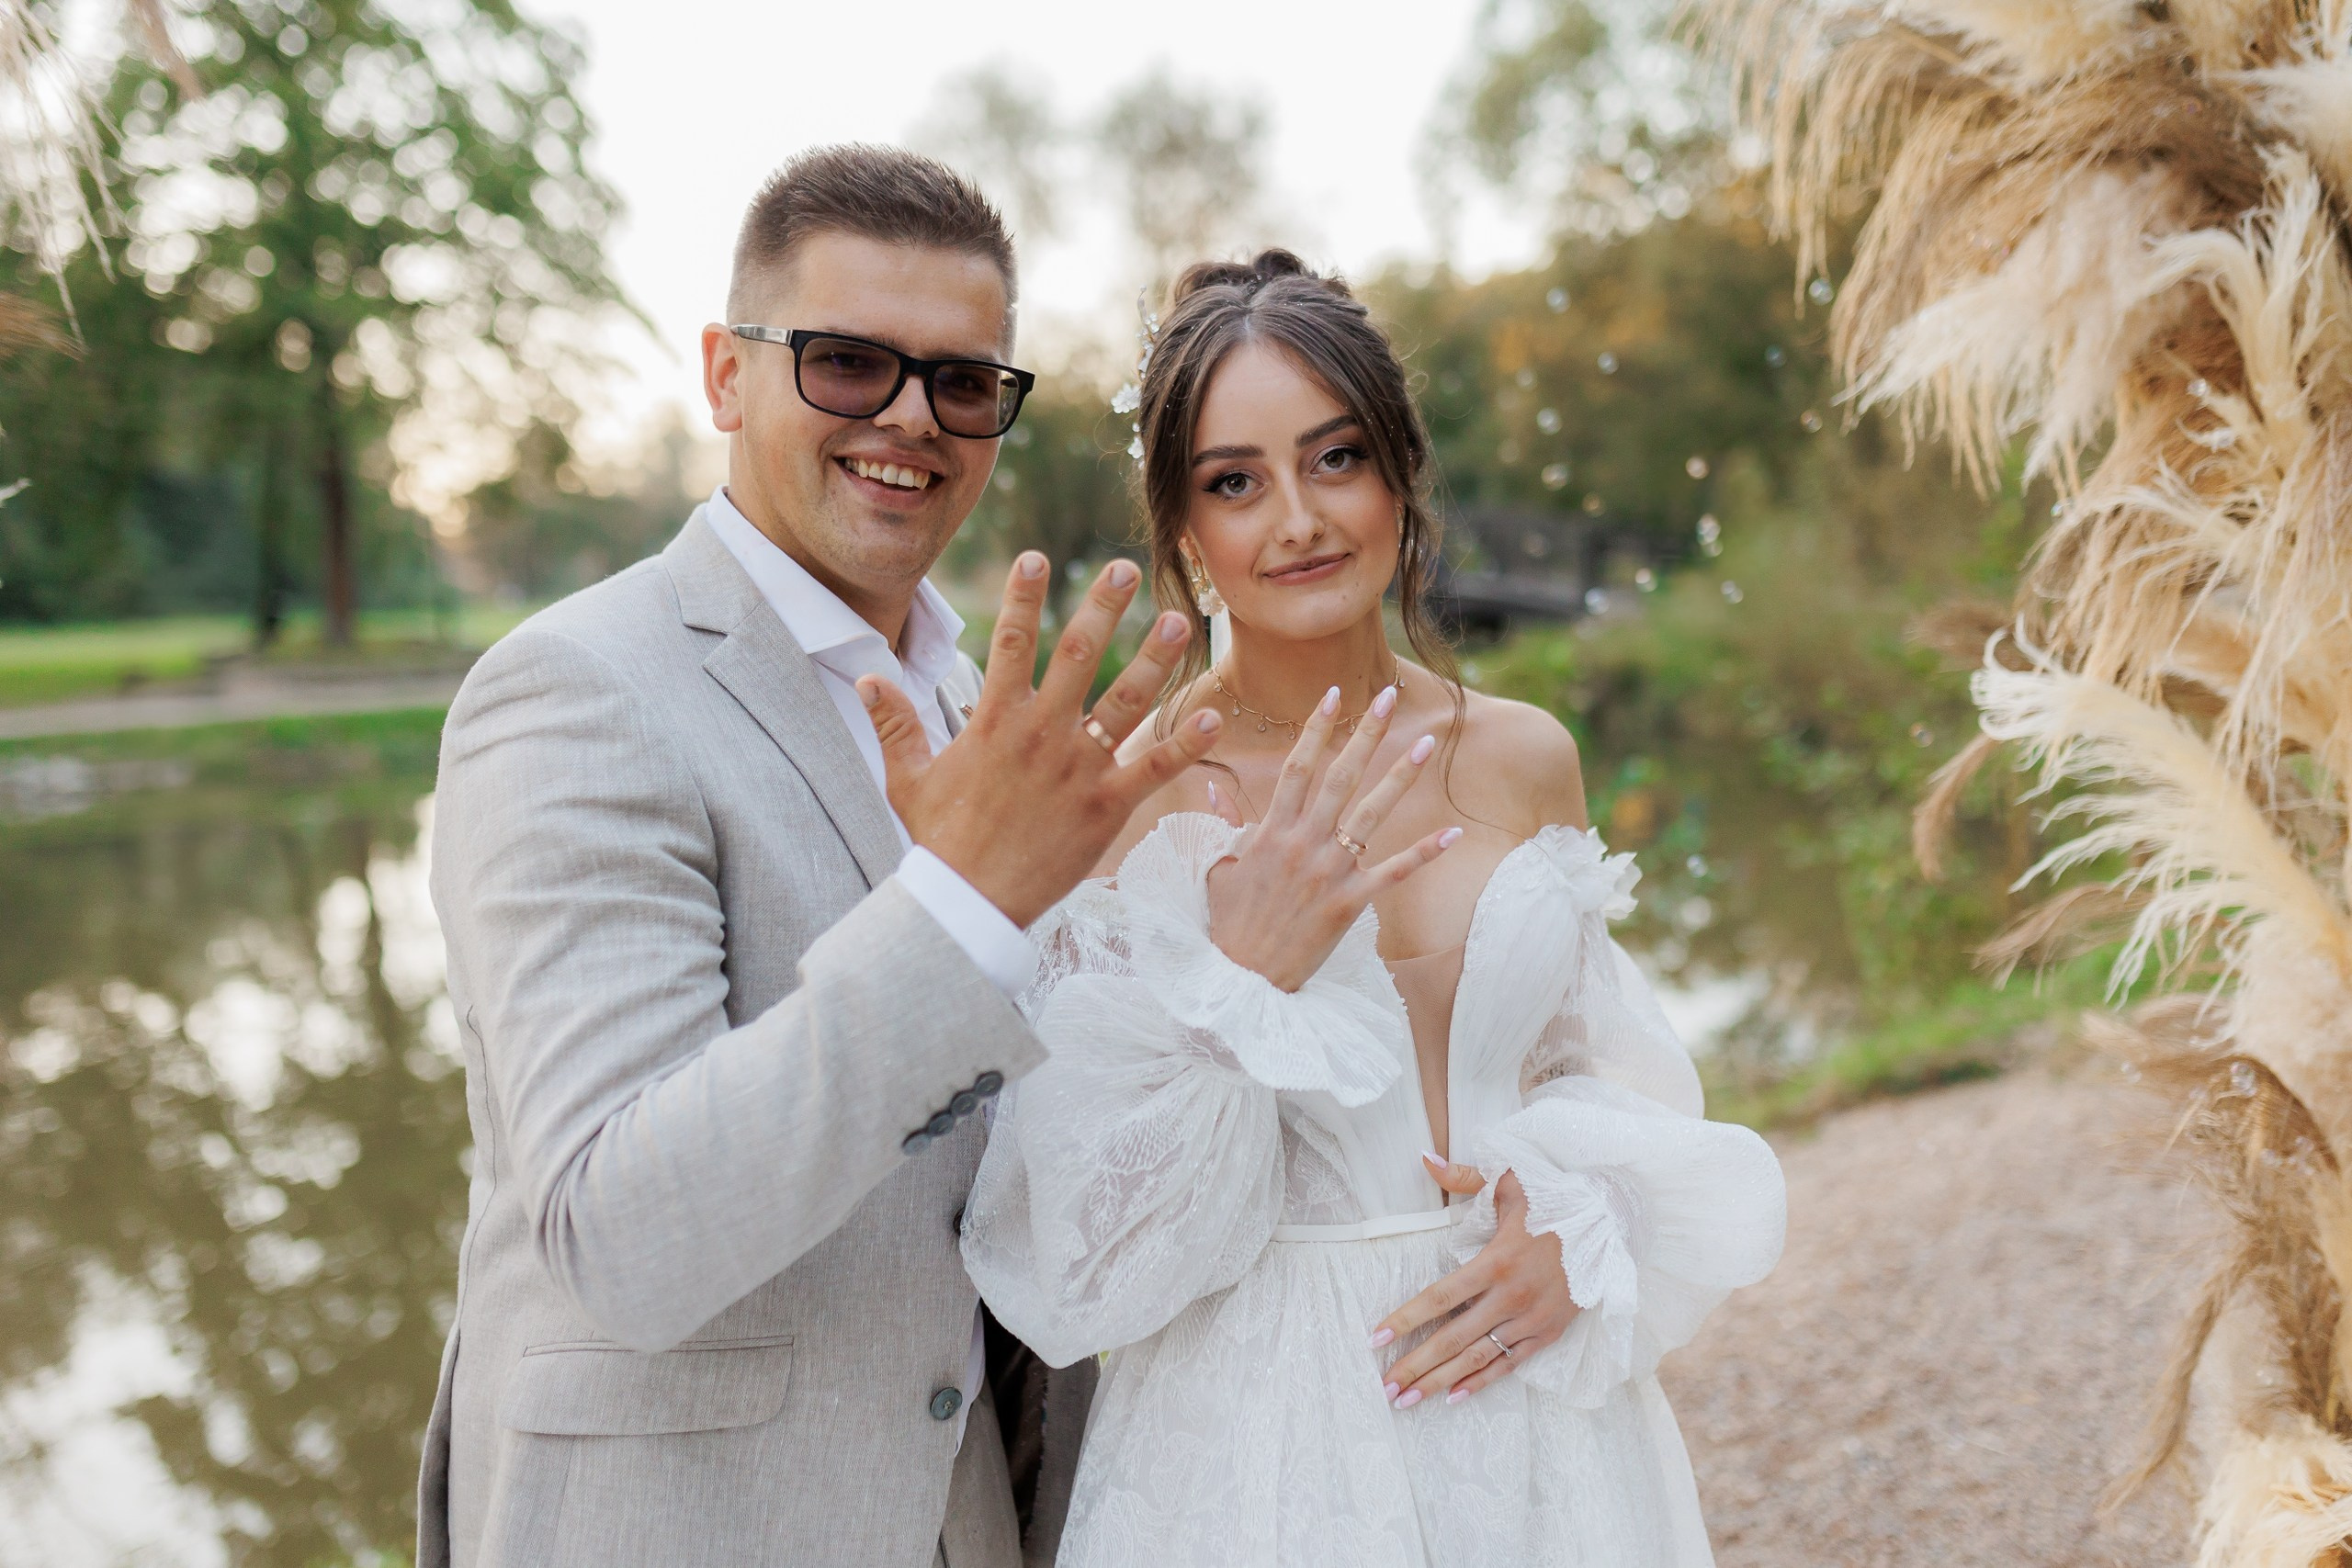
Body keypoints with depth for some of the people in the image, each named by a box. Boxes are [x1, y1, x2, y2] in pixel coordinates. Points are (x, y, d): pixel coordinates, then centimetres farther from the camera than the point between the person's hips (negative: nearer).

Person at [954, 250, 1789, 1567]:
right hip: (1261, 1434, -3)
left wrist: (1577, 1229, -9)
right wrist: (1240, 978, -26)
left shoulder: (1527, 759, -3)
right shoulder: (1123, 798, -14)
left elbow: (1598, 1066, 10)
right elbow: (1082, 1253, -14)